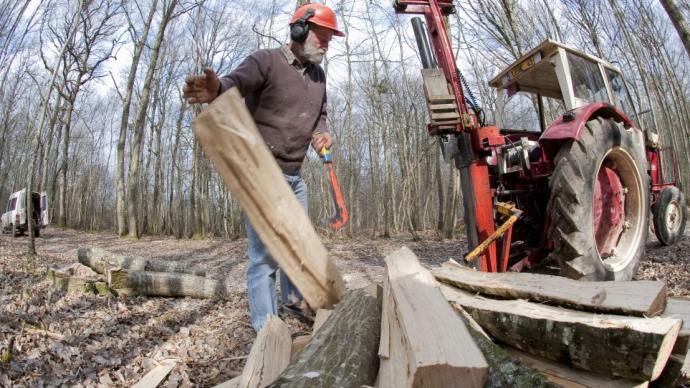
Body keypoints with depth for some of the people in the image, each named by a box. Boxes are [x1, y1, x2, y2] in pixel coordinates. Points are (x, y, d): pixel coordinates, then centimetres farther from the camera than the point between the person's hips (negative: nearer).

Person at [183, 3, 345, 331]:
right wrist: (215, 89, -52)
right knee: (265, 253, -8)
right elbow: (236, 83, -27)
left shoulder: (318, 75, 15)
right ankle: (266, 329, 3)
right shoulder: (266, 61, -9)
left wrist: (321, 132, 0)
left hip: (295, 175, 8)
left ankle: (293, 299, 38)